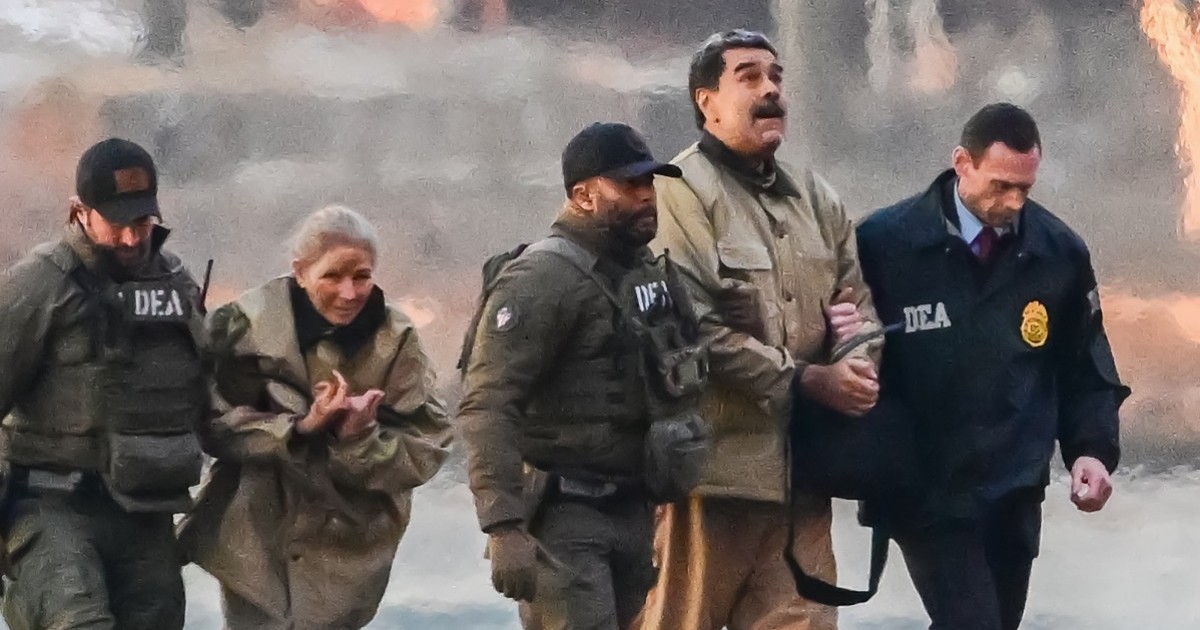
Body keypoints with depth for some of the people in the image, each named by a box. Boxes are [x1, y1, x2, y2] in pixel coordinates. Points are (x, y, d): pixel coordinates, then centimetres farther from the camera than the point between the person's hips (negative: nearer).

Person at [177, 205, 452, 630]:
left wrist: (362, 440, -27)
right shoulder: (250, 324, -8)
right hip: (255, 546, 0)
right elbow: (216, 423, -11)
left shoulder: (395, 342, -5)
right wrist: (300, 428, -23)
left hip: (346, 558, 0)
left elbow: (425, 451, -9)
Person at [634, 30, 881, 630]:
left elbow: (859, 305, 21)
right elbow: (694, 329, -16)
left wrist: (856, 364, -3)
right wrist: (805, 380, -15)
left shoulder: (815, 198, 17)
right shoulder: (682, 192, -8)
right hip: (709, 464, -7)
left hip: (800, 467, 7)